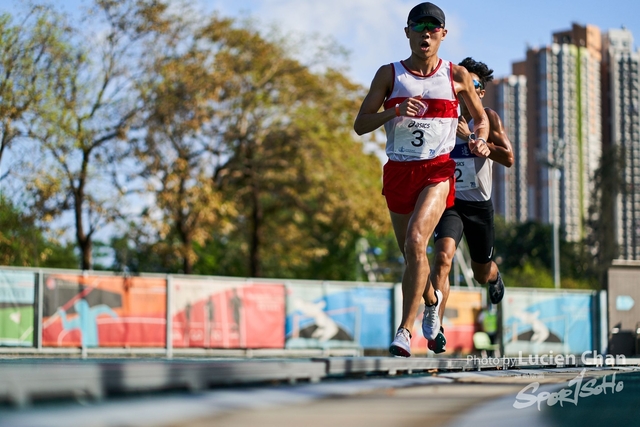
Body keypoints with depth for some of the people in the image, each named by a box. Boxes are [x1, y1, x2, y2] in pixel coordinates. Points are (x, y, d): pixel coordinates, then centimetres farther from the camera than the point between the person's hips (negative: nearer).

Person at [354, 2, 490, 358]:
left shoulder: (457, 75, 4)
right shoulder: (389, 74, 3)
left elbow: (481, 118, 18)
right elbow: (360, 125, -1)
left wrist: (481, 140, -4)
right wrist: (395, 111, -18)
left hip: (437, 171, -2)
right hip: (398, 172, 2)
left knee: (415, 241, -25)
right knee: (411, 254, 13)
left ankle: (405, 330, -25)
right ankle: (432, 300, 46)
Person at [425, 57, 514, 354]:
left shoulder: (488, 118, -7)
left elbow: (508, 158, -20)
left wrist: (470, 137, -25)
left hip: (479, 205, 0)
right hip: (449, 201, 0)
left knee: (482, 273, 19)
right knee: (443, 255, -28)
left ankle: (495, 276, 59)